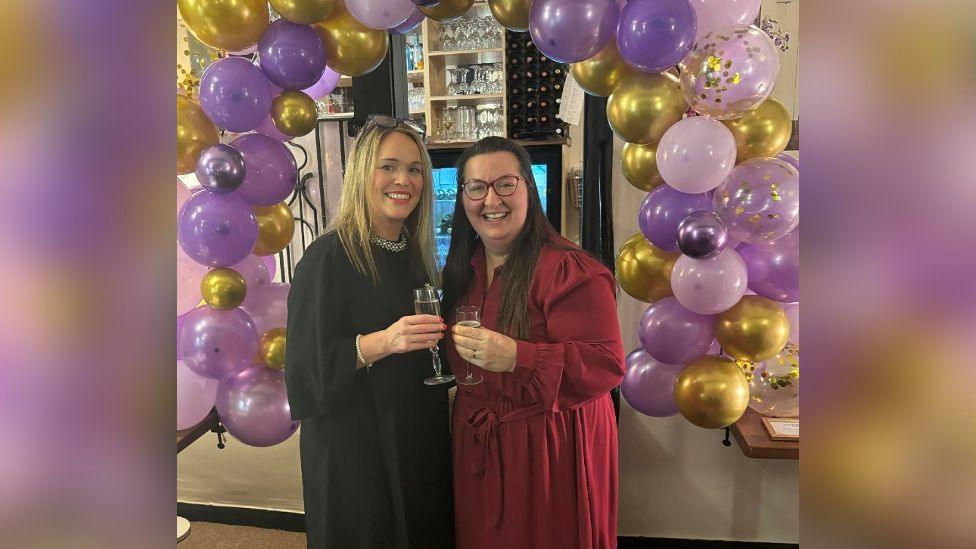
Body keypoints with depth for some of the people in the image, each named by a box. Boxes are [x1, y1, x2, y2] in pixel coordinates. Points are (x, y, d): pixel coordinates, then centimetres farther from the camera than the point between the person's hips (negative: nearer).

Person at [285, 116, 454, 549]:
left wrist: (446, 333, -1)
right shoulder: (329, 257, -14)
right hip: (356, 448, -6)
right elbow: (305, 363, -18)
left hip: (422, 440, 7)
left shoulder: (418, 254, 7)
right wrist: (382, 342, -30)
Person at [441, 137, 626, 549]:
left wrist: (516, 357, -33)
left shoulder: (569, 269, -20)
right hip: (476, 443, 7)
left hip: (549, 449, -7)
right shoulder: (462, 268, 5)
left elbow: (607, 365, -25)